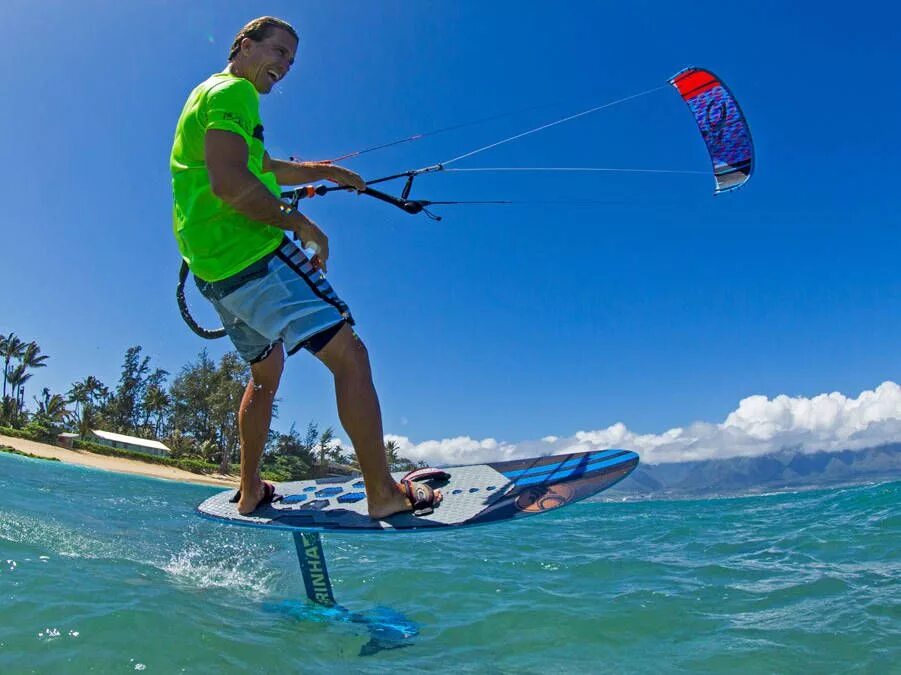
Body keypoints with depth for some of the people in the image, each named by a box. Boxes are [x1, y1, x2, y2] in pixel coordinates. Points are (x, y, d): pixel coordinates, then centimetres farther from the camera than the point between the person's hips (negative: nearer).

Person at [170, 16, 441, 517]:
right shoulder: (234, 91, -6)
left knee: (267, 373, 22)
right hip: (252, 253, -11)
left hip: (213, 267, 11)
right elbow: (229, 183, -22)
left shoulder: (209, 93, 27)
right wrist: (300, 223, -13)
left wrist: (323, 170, 30)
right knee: (349, 354, -14)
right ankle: (383, 493, -14)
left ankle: (250, 493, 30)